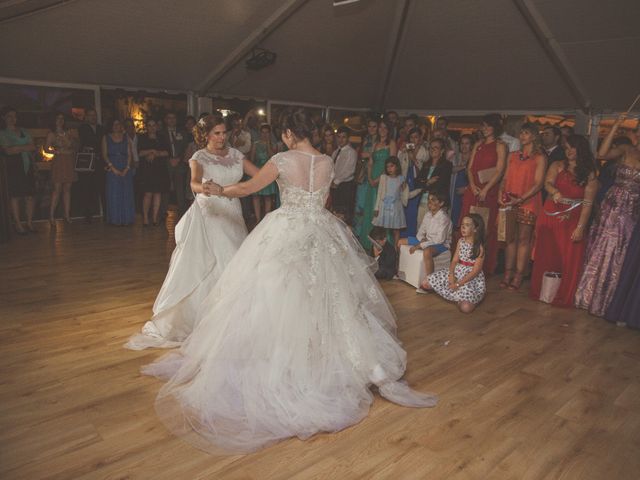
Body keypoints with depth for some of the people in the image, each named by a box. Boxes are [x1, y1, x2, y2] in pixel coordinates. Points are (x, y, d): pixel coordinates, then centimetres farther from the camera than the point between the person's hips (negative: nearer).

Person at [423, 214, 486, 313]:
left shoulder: (479, 247, -13)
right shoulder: (461, 241, 5)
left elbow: (476, 270, -17)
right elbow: (455, 260, 5)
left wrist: (459, 284, -20)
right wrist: (451, 275, -15)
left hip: (472, 278, -6)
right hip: (457, 273, 6)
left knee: (465, 307, -31)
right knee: (426, 283, -3)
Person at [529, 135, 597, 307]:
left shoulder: (589, 175, 2)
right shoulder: (557, 166, 6)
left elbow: (588, 203, -4)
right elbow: (548, 183, -11)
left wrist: (580, 227, -13)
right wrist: (555, 192, -34)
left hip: (572, 222, -1)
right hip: (550, 217, 1)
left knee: (570, 260, -2)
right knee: (545, 256, 6)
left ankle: (564, 297, 12)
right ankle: (540, 292, 19)